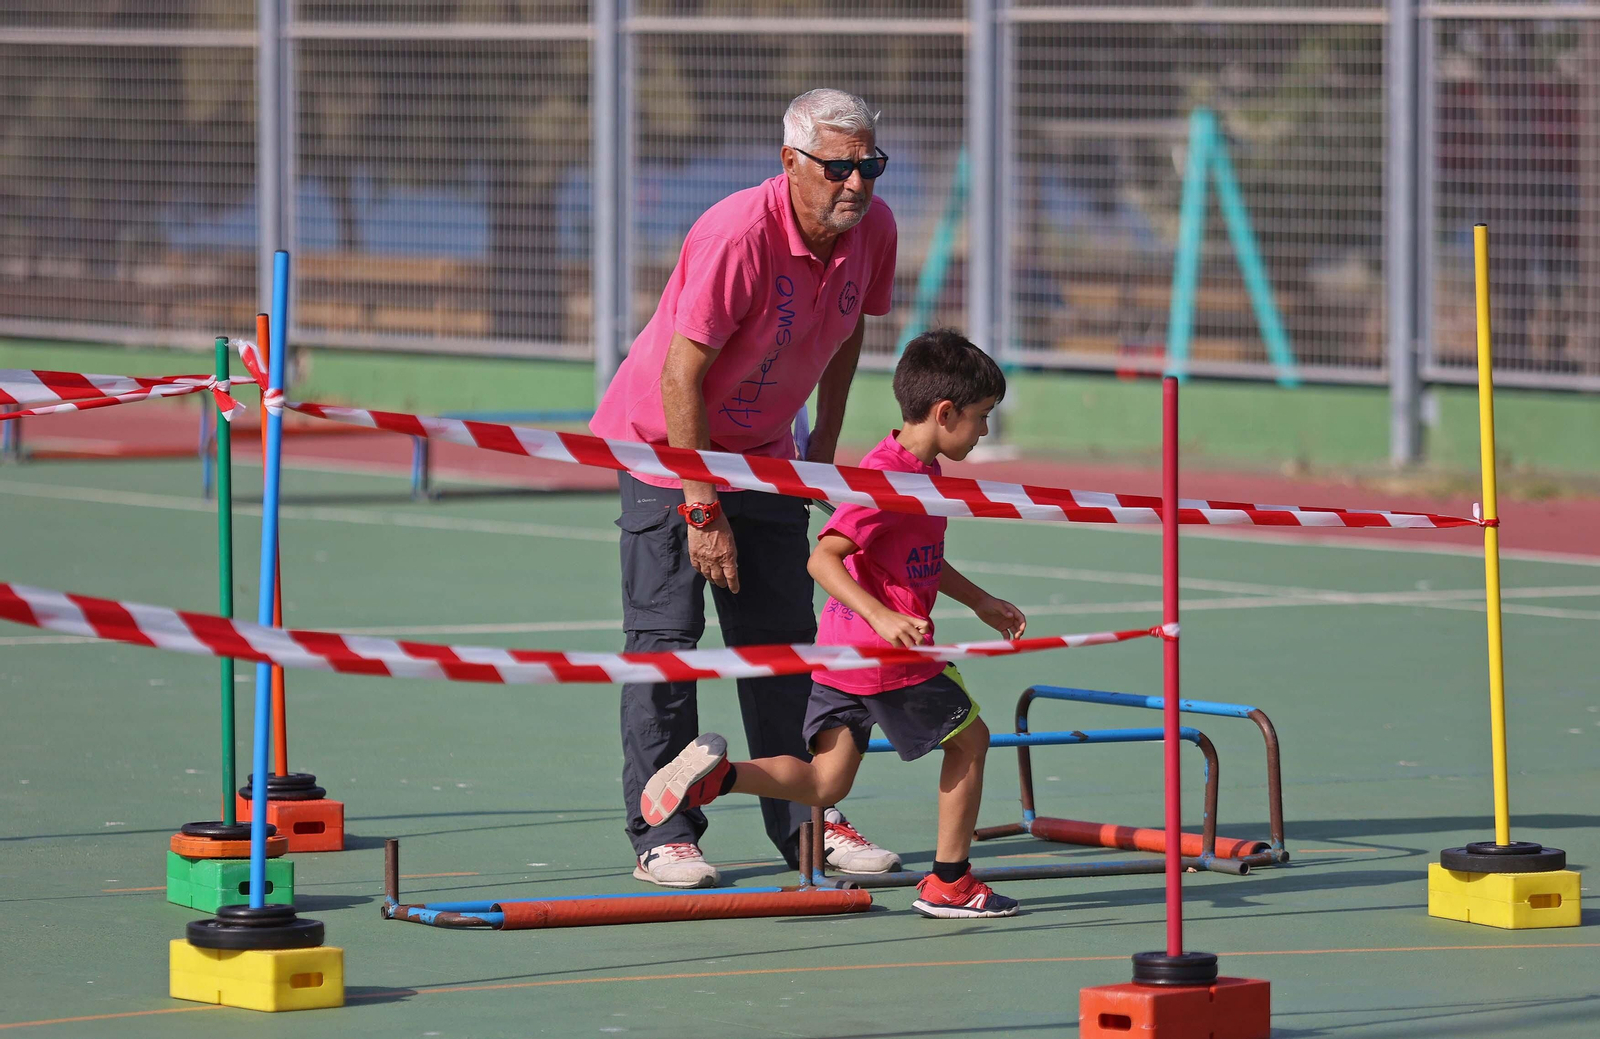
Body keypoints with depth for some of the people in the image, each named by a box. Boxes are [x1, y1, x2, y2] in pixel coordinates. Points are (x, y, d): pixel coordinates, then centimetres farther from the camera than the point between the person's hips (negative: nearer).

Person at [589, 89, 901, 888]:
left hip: (762, 449, 6)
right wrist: (702, 509, -25)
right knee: (663, 638, -10)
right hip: (665, 438, -6)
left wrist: (825, 443, 11)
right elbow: (680, 377, -27)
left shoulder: (873, 230, -10)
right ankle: (661, 834, -8)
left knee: (782, 638, 6)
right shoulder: (738, 237, -30)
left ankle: (804, 822, 11)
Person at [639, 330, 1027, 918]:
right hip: (890, 653, -9)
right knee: (969, 738, 9)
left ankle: (719, 774, -14)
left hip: (838, 651, 9)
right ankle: (948, 883, 16)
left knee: (825, 784, 6)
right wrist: (881, 616, -34)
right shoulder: (888, 478, -18)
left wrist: (979, 602, 33)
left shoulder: (922, 471, 14)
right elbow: (823, 557, -25)